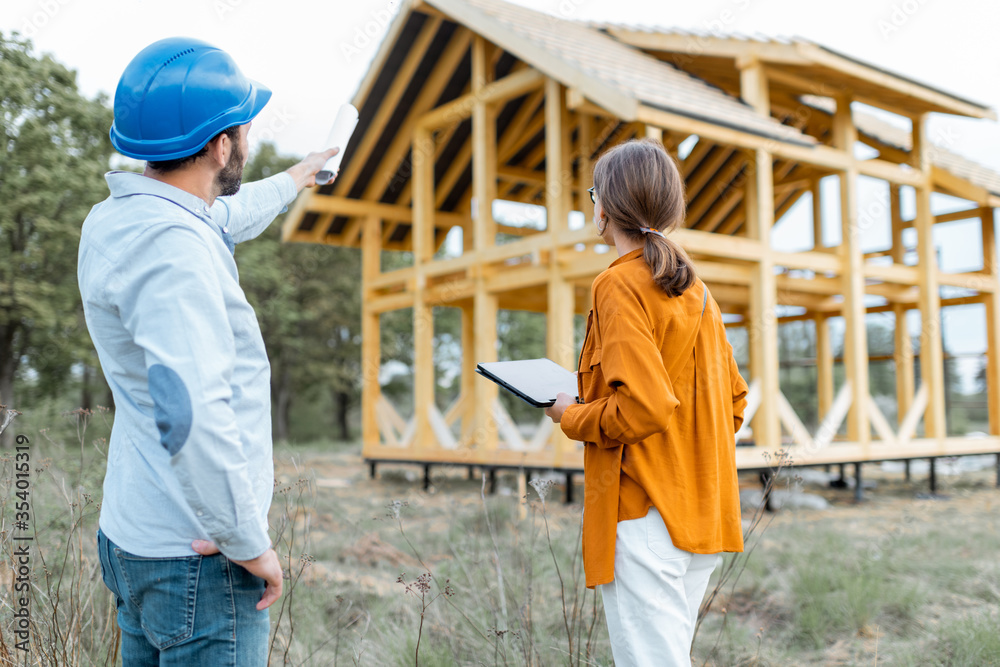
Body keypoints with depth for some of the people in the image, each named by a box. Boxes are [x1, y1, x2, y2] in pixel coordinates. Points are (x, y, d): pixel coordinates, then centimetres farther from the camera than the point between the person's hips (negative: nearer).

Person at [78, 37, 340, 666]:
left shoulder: (119, 218, 7)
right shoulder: (168, 247, -24)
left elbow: (223, 219, 28)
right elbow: (193, 415, -32)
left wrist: (295, 179, 43)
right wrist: (250, 543, -21)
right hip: (198, 557, -10)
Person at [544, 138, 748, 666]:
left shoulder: (620, 285, -12)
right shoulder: (696, 290, 13)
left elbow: (644, 405, -22)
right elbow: (733, 401, 17)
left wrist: (571, 416, -6)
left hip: (647, 517, -9)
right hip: (703, 517, 9)